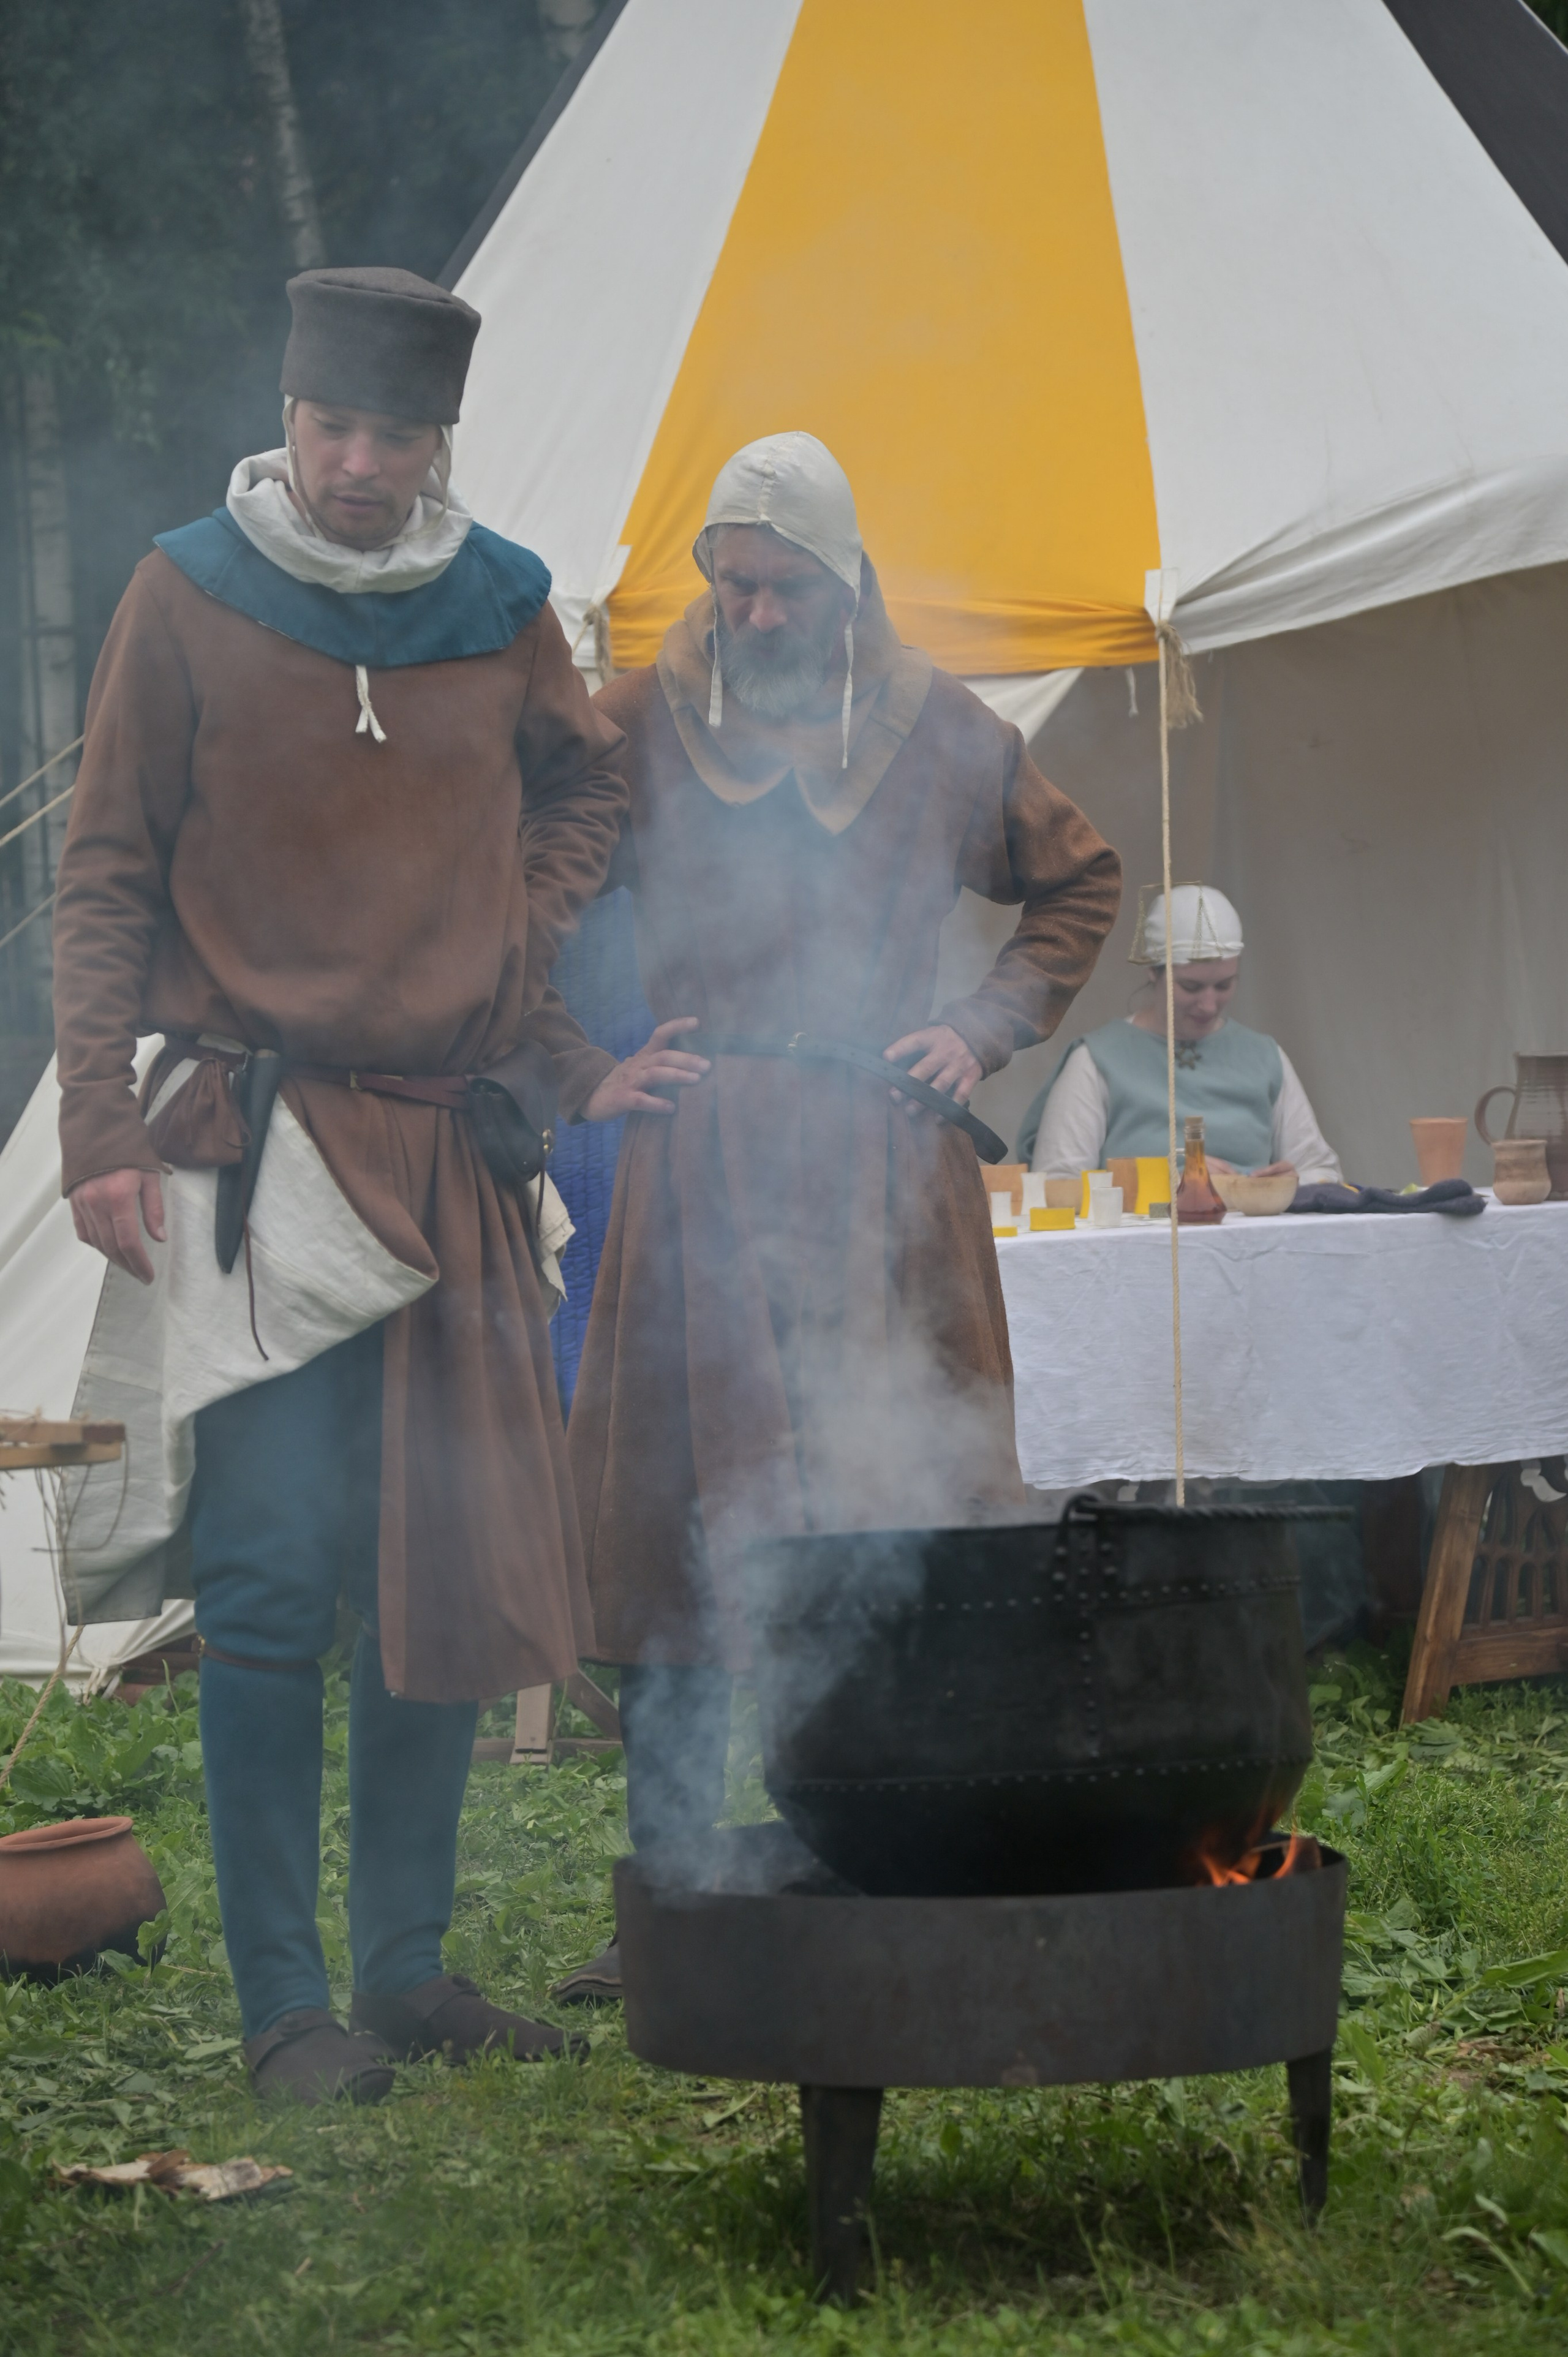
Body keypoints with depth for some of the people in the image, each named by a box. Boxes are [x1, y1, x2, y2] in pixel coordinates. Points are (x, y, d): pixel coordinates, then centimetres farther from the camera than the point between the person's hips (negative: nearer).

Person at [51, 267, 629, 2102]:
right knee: (272, 1580, -7)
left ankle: (408, 1964, 18)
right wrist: (99, 1125, -9)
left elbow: (587, 783, 25)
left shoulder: (498, 608, 6)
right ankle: (282, 2000, 2)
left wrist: (522, 939, 9)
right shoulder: (187, 600, -3)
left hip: (456, 1148, 4)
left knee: (462, 1572, 6)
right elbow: (104, 880, -1)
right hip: (260, 1144, -4)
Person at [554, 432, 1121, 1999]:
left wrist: (987, 1029, 10)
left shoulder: (935, 732, 9)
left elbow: (1080, 881, 22)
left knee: (907, 1519, -1)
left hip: (887, 1167, 1)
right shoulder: (638, 725, 4)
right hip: (700, 1157, -1)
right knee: (679, 1522, -4)